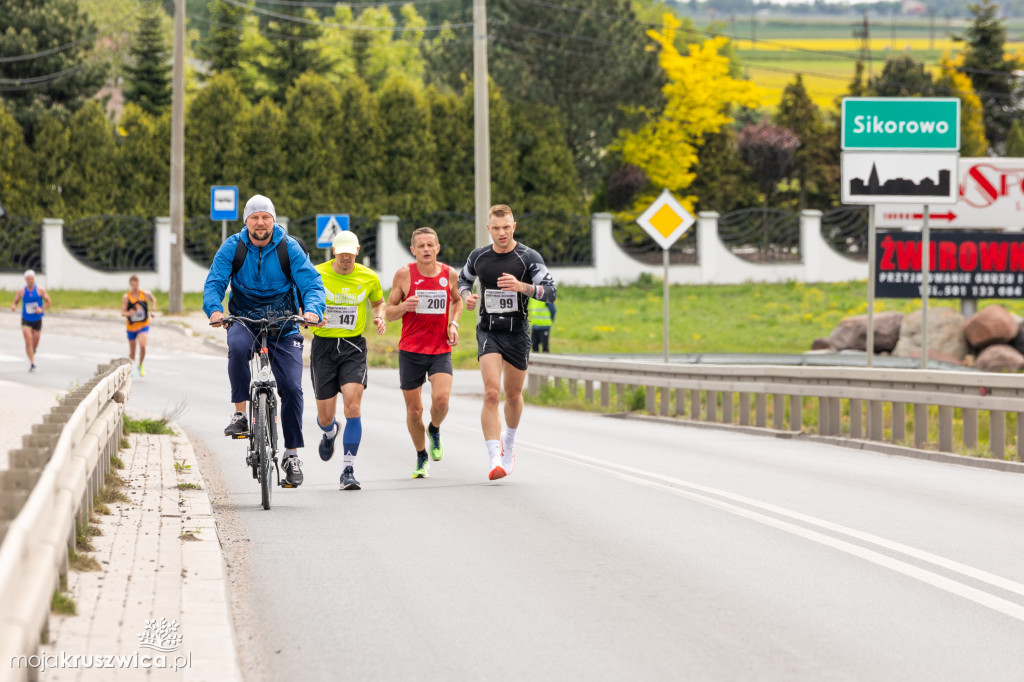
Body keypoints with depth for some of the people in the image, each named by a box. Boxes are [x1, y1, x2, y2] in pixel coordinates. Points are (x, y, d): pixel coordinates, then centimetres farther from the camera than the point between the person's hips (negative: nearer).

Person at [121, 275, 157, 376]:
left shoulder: (145, 294, -4)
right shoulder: (126, 297, -9)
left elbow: (154, 299, 18)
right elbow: (122, 313, -15)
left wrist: (153, 310, 5)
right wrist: (128, 313, -36)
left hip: (143, 326, 0)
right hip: (131, 327, 0)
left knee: (142, 345, -24)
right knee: (132, 351, 11)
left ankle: (140, 366, -1)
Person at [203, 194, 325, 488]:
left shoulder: (289, 248, -5)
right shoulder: (232, 248, -4)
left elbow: (310, 282, -11)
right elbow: (214, 282, -11)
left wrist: (312, 309, -32)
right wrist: (215, 310, -32)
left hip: (283, 326, 1)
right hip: (244, 321, 0)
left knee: (291, 388, -10)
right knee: (238, 346, -37)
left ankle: (292, 455, 2)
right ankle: (240, 414, -25)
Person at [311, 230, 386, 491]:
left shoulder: (368, 278, 0)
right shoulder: (316, 275, -6)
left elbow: (378, 301, 20)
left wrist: (380, 318, -2)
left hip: (353, 347, 0)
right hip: (323, 346, 0)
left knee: (353, 408, -17)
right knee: (325, 417, 5)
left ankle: (348, 470, -10)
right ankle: (330, 432, 45)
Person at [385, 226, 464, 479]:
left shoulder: (450, 274, -1)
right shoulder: (404, 274, -6)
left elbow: (457, 300, 21)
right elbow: (389, 313, 2)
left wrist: (453, 324, 3)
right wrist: (404, 306, -20)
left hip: (441, 351, 0)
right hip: (410, 350, 0)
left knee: (441, 398, -21)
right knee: (414, 410, 4)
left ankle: (434, 431, 14)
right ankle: (421, 457, 28)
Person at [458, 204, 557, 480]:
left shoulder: (529, 257, -6)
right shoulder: (478, 257, 3)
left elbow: (550, 291, -12)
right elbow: (463, 279, 23)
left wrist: (522, 286, -29)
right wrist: (466, 296, 0)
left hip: (517, 331, 0)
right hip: (488, 331, 0)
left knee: (513, 395, 12)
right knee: (492, 393, -16)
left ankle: (508, 445, 41)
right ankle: (495, 459, -20)